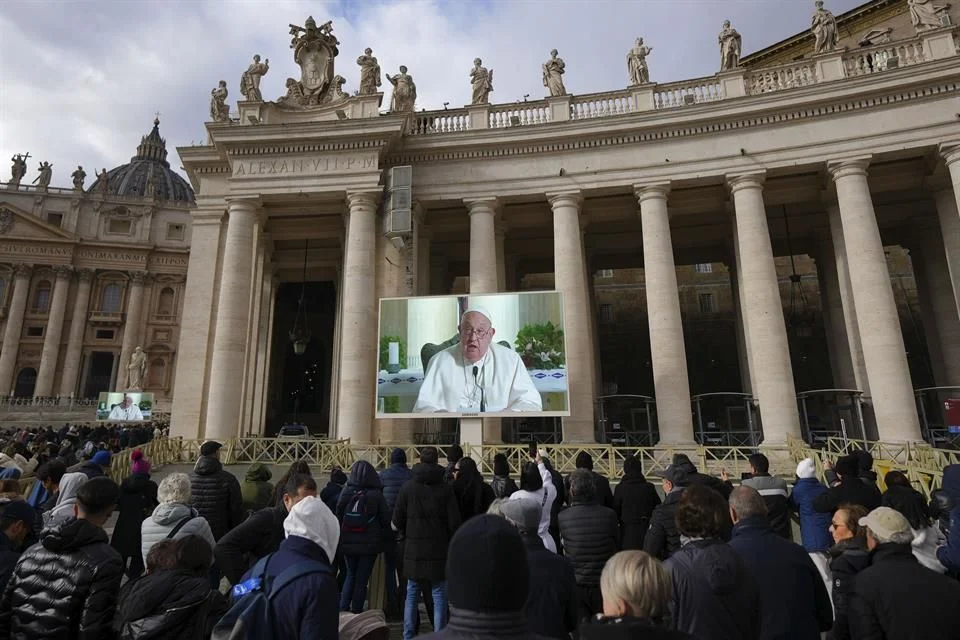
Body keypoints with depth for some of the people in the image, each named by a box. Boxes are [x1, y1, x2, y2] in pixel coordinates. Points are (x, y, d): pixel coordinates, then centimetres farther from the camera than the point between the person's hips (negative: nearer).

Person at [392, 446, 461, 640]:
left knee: (412, 594, 15)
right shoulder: (446, 488, -8)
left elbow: (397, 519, 1)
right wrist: (448, 541, 11)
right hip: (438, 550, -2)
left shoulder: (408, 487, -4)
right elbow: (454, 522, -6)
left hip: (413, 550, 2)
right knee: (439, 595, 7)